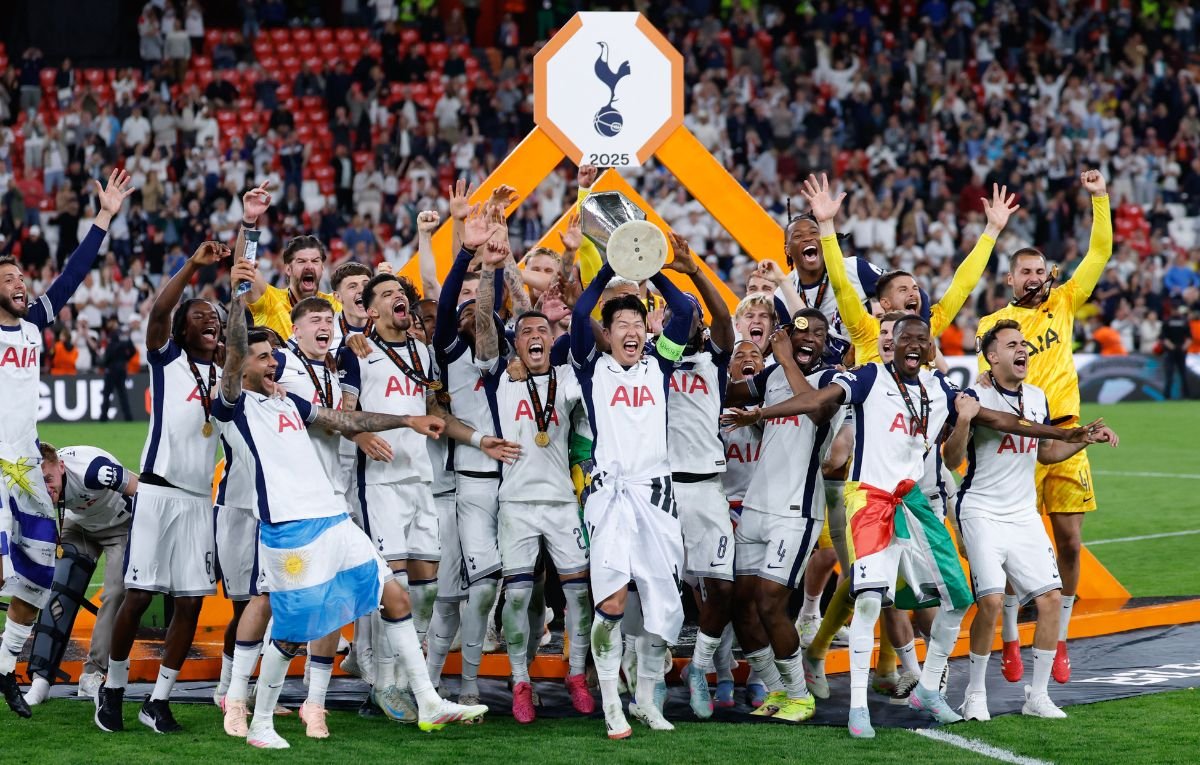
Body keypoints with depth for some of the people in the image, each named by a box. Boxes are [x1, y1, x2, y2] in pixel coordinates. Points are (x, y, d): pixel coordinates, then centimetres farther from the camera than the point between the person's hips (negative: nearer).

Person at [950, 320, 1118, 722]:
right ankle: (975, 692, -1)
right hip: (982, 512, -6)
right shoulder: (977, 397, -10)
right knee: (991, 599, -19)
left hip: (1025, 515, 6)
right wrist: (963, 421, -30)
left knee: (1051, 597, -4)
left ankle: (1037, 695, 8)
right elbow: (952, 459, -14)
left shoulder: (1037, 398, 10)